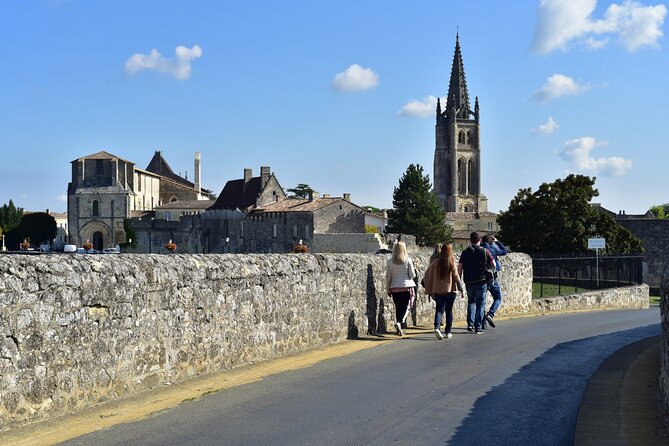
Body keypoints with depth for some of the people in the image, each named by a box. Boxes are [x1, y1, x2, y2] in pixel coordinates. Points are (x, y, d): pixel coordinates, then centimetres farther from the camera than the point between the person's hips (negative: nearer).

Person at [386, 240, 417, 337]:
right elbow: (412, 275, -5)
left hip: (395, 288, 3)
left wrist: (388, 289, 12)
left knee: (398, 308, 12)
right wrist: (414, 271, 17)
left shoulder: (390, 261, -1)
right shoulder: (408, 260, -7)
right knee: (406, 307, 2)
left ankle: (400, 329, 14)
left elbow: (388, 276, 3)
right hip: (406, 286, -3)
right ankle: (400, 322, -22)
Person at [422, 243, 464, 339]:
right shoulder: (452, 263, -6)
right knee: (449, 311, 11)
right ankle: (448, 332, 13)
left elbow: (429, 276, 0)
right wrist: (461, 289, 3)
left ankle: (437, 327, -20)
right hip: (450, 290, -1)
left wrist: (430, 291, 9)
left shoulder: (435, 262, -2)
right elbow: (456, 277, -5)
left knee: (439, 310, 3)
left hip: (438, 291, 1)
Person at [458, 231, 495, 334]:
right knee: (480, 304, 6)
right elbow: (493, 265, -1)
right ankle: (478, 327, 3)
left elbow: (459, 268, 0)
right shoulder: (485, 252, -3)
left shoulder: (465, 253, 3)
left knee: (471, 301, 21)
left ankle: (470, 323, 6)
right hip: (481, 281, -2)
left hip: (468, 281, 3)